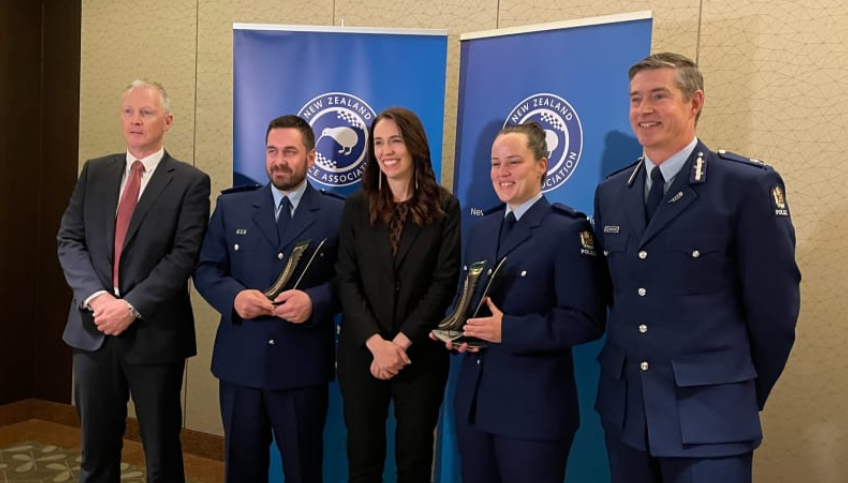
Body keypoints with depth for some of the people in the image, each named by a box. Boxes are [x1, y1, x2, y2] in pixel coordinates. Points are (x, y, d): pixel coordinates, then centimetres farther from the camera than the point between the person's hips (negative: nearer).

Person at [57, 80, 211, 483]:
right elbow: (69, 241, 4)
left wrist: (132, 306, -19)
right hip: (93, 329, 4)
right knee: (96, 448, 15)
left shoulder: (190, 182, -4)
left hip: (154, 333, -3)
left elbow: (184, 255, -11)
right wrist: (96, 297, -12)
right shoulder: (94, 172, 10)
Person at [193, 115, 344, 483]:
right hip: (240, 362, 2)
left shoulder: (337, 214, 1)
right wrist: (234, 296, -14)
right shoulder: (231, 206, 8)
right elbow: (205, 269, 6)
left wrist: (314, 301, -22)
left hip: (303, 366, -2)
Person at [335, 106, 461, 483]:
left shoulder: (444, 207, -2)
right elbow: (346, 280, -2)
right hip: (362, 353, 2)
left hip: (421, 354, -1)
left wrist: (401, 342, -13)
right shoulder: (357, 206, 4)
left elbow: (445, 282, -7)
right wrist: (376, 343, -14)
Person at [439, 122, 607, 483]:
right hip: (472, 402, 7)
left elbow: (586, 320, -17)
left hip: (533, 409, -6)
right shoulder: (481, 228, 12)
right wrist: (460, 331, -2)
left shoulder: (568, 230, -11)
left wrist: (509, 330, -23)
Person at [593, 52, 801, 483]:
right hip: (624, 407, 5)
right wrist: (632, 370, 14)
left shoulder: (749, 185, -10)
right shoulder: (610, 192, 7)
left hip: (707, 415, -5)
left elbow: (774, 306, -7)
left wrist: (743, 395, 3)